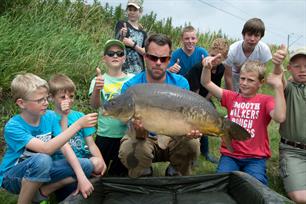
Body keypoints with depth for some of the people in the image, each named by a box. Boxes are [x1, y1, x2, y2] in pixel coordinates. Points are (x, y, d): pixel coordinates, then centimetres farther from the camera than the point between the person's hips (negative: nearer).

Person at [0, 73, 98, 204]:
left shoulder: (50, 116, -10)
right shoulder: (13, 127, -25)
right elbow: (46, 149, -38)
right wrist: (78, 124, -42)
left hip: (40, 170, 5)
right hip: (12, 176, -5)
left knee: (86, 165, -10)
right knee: (42, 159, -38)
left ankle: (41, 193, -6)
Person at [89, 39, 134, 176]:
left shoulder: (132, 79, 0)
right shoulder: (99, 80, -4)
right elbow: (94, 105, -19)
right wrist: (97, 89, -38)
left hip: (127, 133, 2)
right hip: (105, 134, -1)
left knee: (122, 171, 16)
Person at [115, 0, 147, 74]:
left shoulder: (142, 32, 13)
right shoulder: (122, 24, 2)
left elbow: (146, 52, 2)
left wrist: (133, 44, -12)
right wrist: (122, 35, -28)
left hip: (139, 71, 4)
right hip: (123, 70, -4)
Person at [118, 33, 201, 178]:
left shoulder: (181, 83, -9)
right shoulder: (130, 87, -16)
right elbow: (140, 136, -19)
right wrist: (140, 132, -46)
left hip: (173, 138, 2)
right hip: (145, 139, -1)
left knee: (191, 144, -28)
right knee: (128, 151, -33)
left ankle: (177, 177, 6)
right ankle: (144, 178, 4)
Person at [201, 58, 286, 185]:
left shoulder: (266, 100, 0)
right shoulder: (231, 97, 8)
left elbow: (280, 118, -22)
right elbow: (206, 83, 1)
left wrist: (278, 86, -26)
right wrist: (207, 67, -20)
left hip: (255, 157, -1)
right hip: (230, 155, 2)